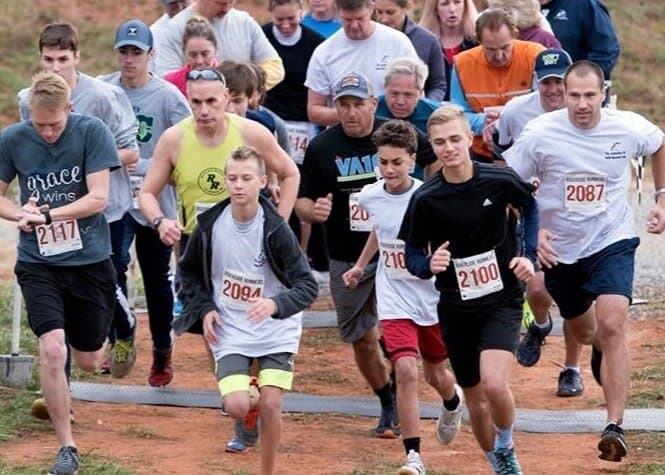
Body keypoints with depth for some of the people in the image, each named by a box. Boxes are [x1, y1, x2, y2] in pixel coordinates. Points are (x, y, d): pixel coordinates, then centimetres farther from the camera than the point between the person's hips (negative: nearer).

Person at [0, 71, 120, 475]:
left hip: (89, 260, 0)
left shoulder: (92, 132, -11)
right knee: (52, 348, -19)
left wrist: (47, 215, -23)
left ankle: (117, 332, 50)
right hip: (38, 264, 0)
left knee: (88, 361, 11)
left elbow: (98, 198, -14)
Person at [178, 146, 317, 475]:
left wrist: (275, 303, -37)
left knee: (271, 404, -9)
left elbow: (307, 286, -19)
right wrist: (203, 309, -3)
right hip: (229, 331, 1)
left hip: (275, 330, -1)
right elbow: (189, 271, 10)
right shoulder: (210, 226, -8)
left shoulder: (276, 230, -17)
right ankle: (249, 399, 23)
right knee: (237, 407, -14)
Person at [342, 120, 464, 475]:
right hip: (395, 300, 1)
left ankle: (453, 402, 56)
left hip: (434, 297, -1)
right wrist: (360, 266, 27)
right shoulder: (370, 196, -4)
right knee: (406, 370, -18)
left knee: (434, 374, 17)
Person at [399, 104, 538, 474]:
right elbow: (412, 256, 0)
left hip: (502, 300, -2)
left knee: (494, 385, -23)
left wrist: (529, 256, 0)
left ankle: (506, 445, 6)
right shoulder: (426, 199, -11)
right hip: (456, 308, 2)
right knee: (476, 399, 11)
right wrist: (429, 265, -22)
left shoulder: (499, 180, -11)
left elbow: (531, 208, 11)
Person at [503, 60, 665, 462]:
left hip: (612, 242, -2)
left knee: (611, 326, -22)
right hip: (560, 249, 2)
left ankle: (615, 427, -22)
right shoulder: (541, 134, -16)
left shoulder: (629, 128, -13)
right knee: (583, 331, 21)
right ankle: (601, 350, 61)